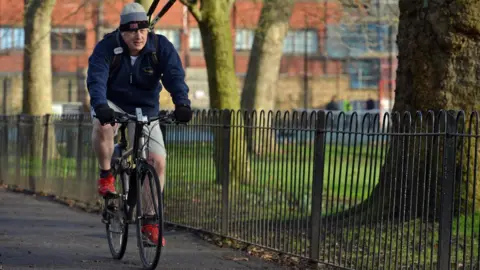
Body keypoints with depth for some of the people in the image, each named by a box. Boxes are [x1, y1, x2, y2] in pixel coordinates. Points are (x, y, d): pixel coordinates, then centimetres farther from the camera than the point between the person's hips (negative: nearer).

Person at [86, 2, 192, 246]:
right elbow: (96, 78, -33)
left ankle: (150, 221, 2)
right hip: (112, 104, -2)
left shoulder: (161, 47, -14)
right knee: (102, 126, -38)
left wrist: (182, 103, -45)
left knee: (158, 160, -11)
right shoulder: (107, 48, -19)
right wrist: (101, 106, -52)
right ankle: (106, 176, -12)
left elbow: (175, 75, -26)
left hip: (145, 109, 2)